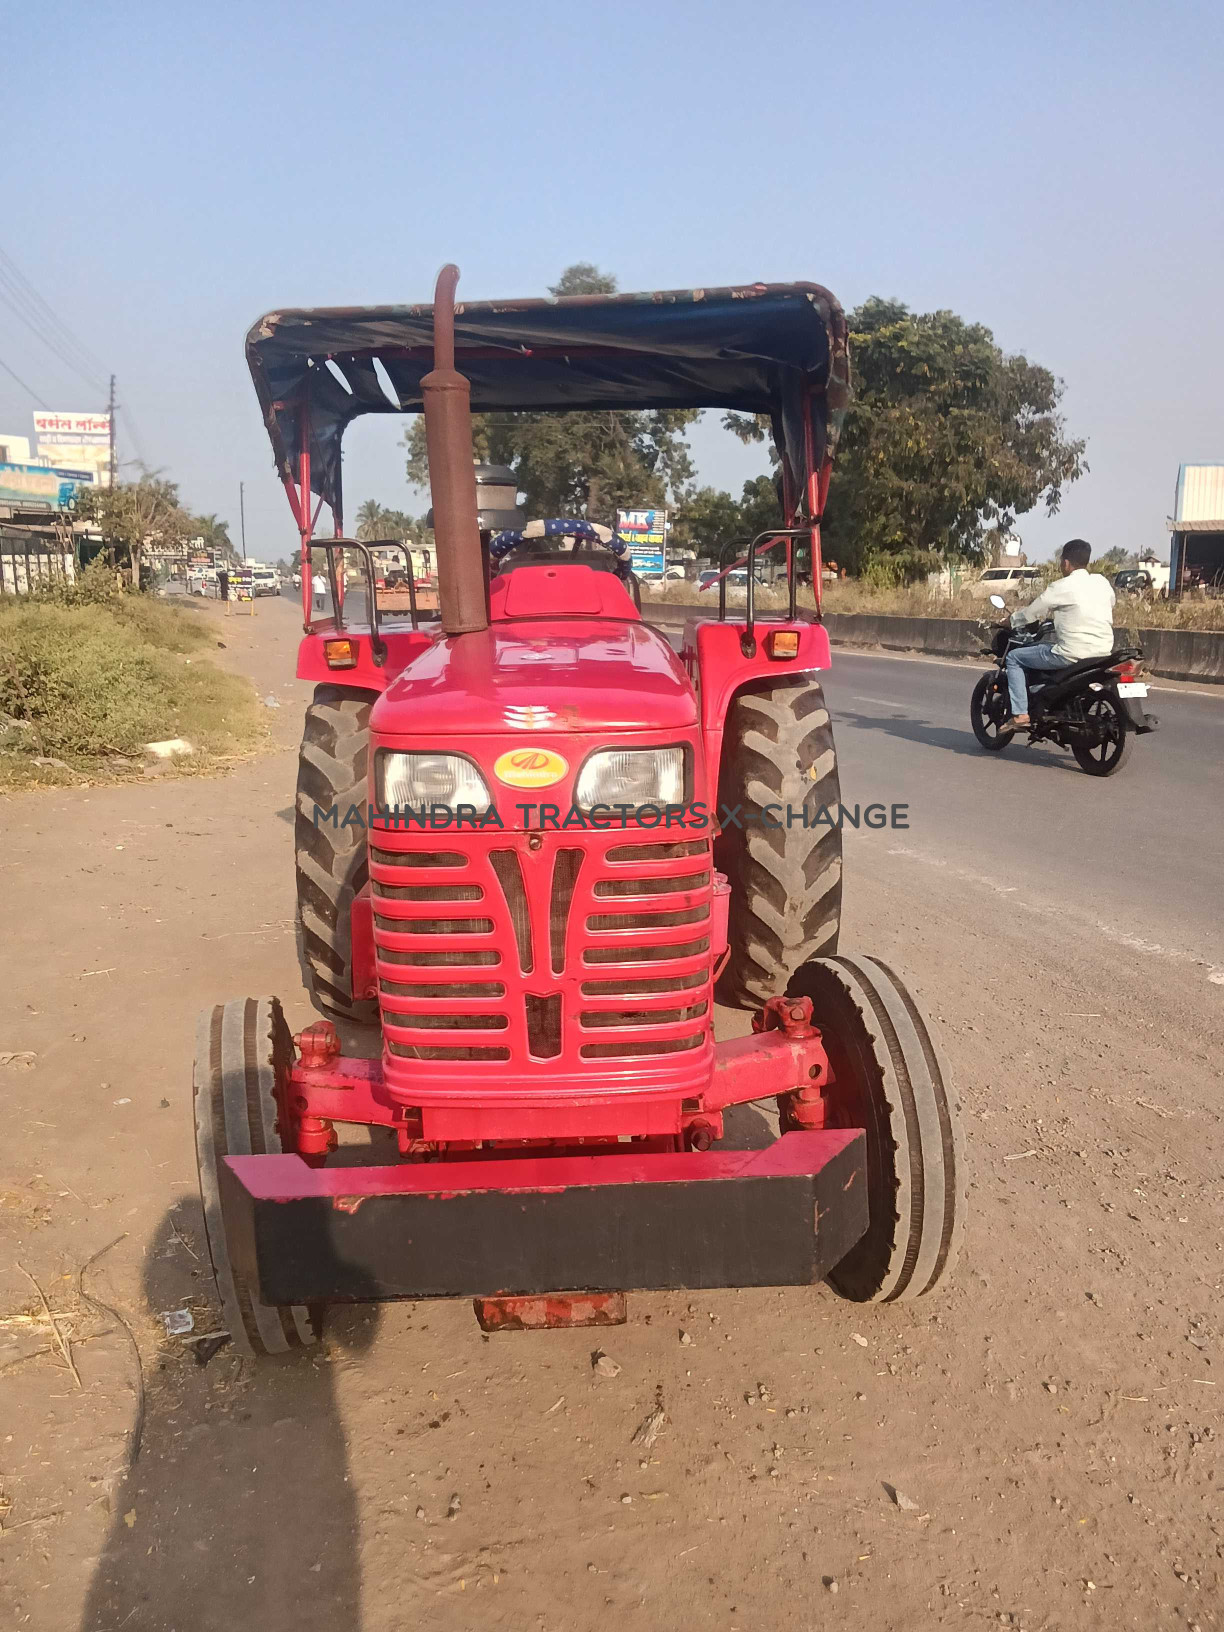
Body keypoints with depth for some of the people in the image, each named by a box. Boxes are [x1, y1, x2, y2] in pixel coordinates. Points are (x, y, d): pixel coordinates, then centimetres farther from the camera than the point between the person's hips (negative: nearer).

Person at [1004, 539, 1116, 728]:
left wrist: (1011, 621, 17)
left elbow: (1032, 613, -3)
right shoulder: (1102, 582, 8)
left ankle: (1020, 713, -3)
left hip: (1073, 654, -7)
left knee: (1013, 657, 7)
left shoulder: (1061, 587, -10)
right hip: (1104, 651, 7)